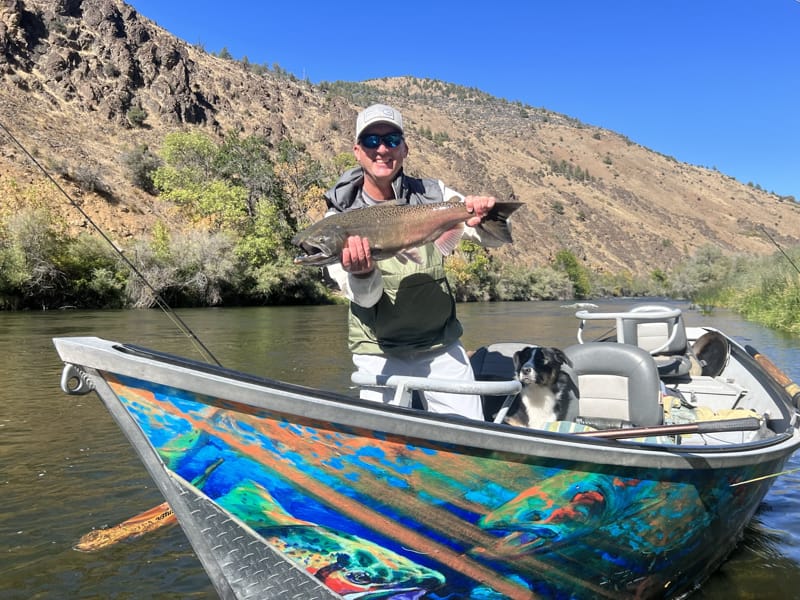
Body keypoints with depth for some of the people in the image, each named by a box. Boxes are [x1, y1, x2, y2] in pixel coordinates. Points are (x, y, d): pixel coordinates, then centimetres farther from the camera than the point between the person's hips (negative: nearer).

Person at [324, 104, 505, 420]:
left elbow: (492, 238, -6)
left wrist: (483, 218, -29)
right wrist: (360, 274, -39)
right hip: (380, 352, -1)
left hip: (441, 344, 2)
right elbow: (365, 297, -16)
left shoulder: (431, 194, -4)